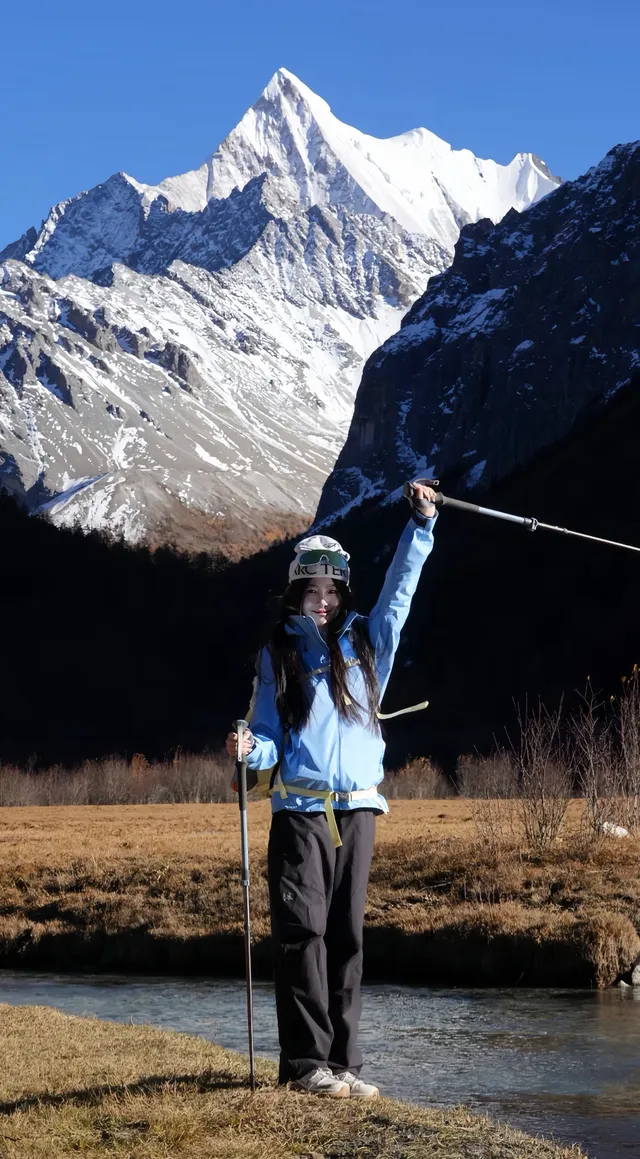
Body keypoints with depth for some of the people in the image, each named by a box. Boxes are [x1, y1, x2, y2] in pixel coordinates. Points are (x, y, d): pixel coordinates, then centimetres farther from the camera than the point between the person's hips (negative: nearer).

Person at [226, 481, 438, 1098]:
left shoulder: (367, 642, 11)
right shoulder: (278, 655, 7)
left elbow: (401, 585, 6)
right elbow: (271, 736, 5)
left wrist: (420, 523, -3)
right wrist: (250, 750, -16)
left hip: (357, 808, 2)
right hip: (299, 809, -2)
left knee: (347, 935, 4)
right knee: (303, 931, -10)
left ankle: (342, 1061, 7)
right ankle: (307, 1062, -9)